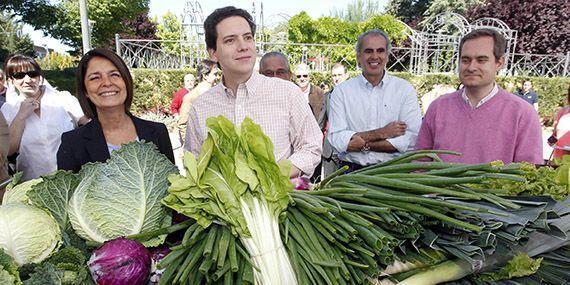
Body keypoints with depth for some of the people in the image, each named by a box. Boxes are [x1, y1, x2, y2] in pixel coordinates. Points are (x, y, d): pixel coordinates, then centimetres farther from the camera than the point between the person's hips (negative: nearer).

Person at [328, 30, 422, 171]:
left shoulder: (405, 89, 9)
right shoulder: (341, 91, 8)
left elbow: (412, 139, -2)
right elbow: (336, 139, -2)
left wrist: (365, 145, -8)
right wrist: (381, 133, -6)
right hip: (352, 171, 0)